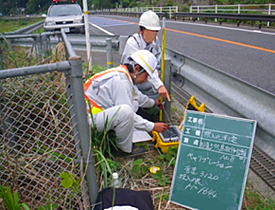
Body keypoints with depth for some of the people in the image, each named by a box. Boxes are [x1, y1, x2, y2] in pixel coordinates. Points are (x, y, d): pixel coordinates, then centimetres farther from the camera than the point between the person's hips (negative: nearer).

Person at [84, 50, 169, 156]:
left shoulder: (124, 73, 7)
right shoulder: (120, 80, -24)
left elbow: (137, 96, 26)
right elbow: (127, 113, -23)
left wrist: (153, 102, 42)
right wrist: (152, 126, -15)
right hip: (89, 119, -10)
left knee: (134, 103, 10)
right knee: (126, 111, -32)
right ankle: (124, 148, -8)